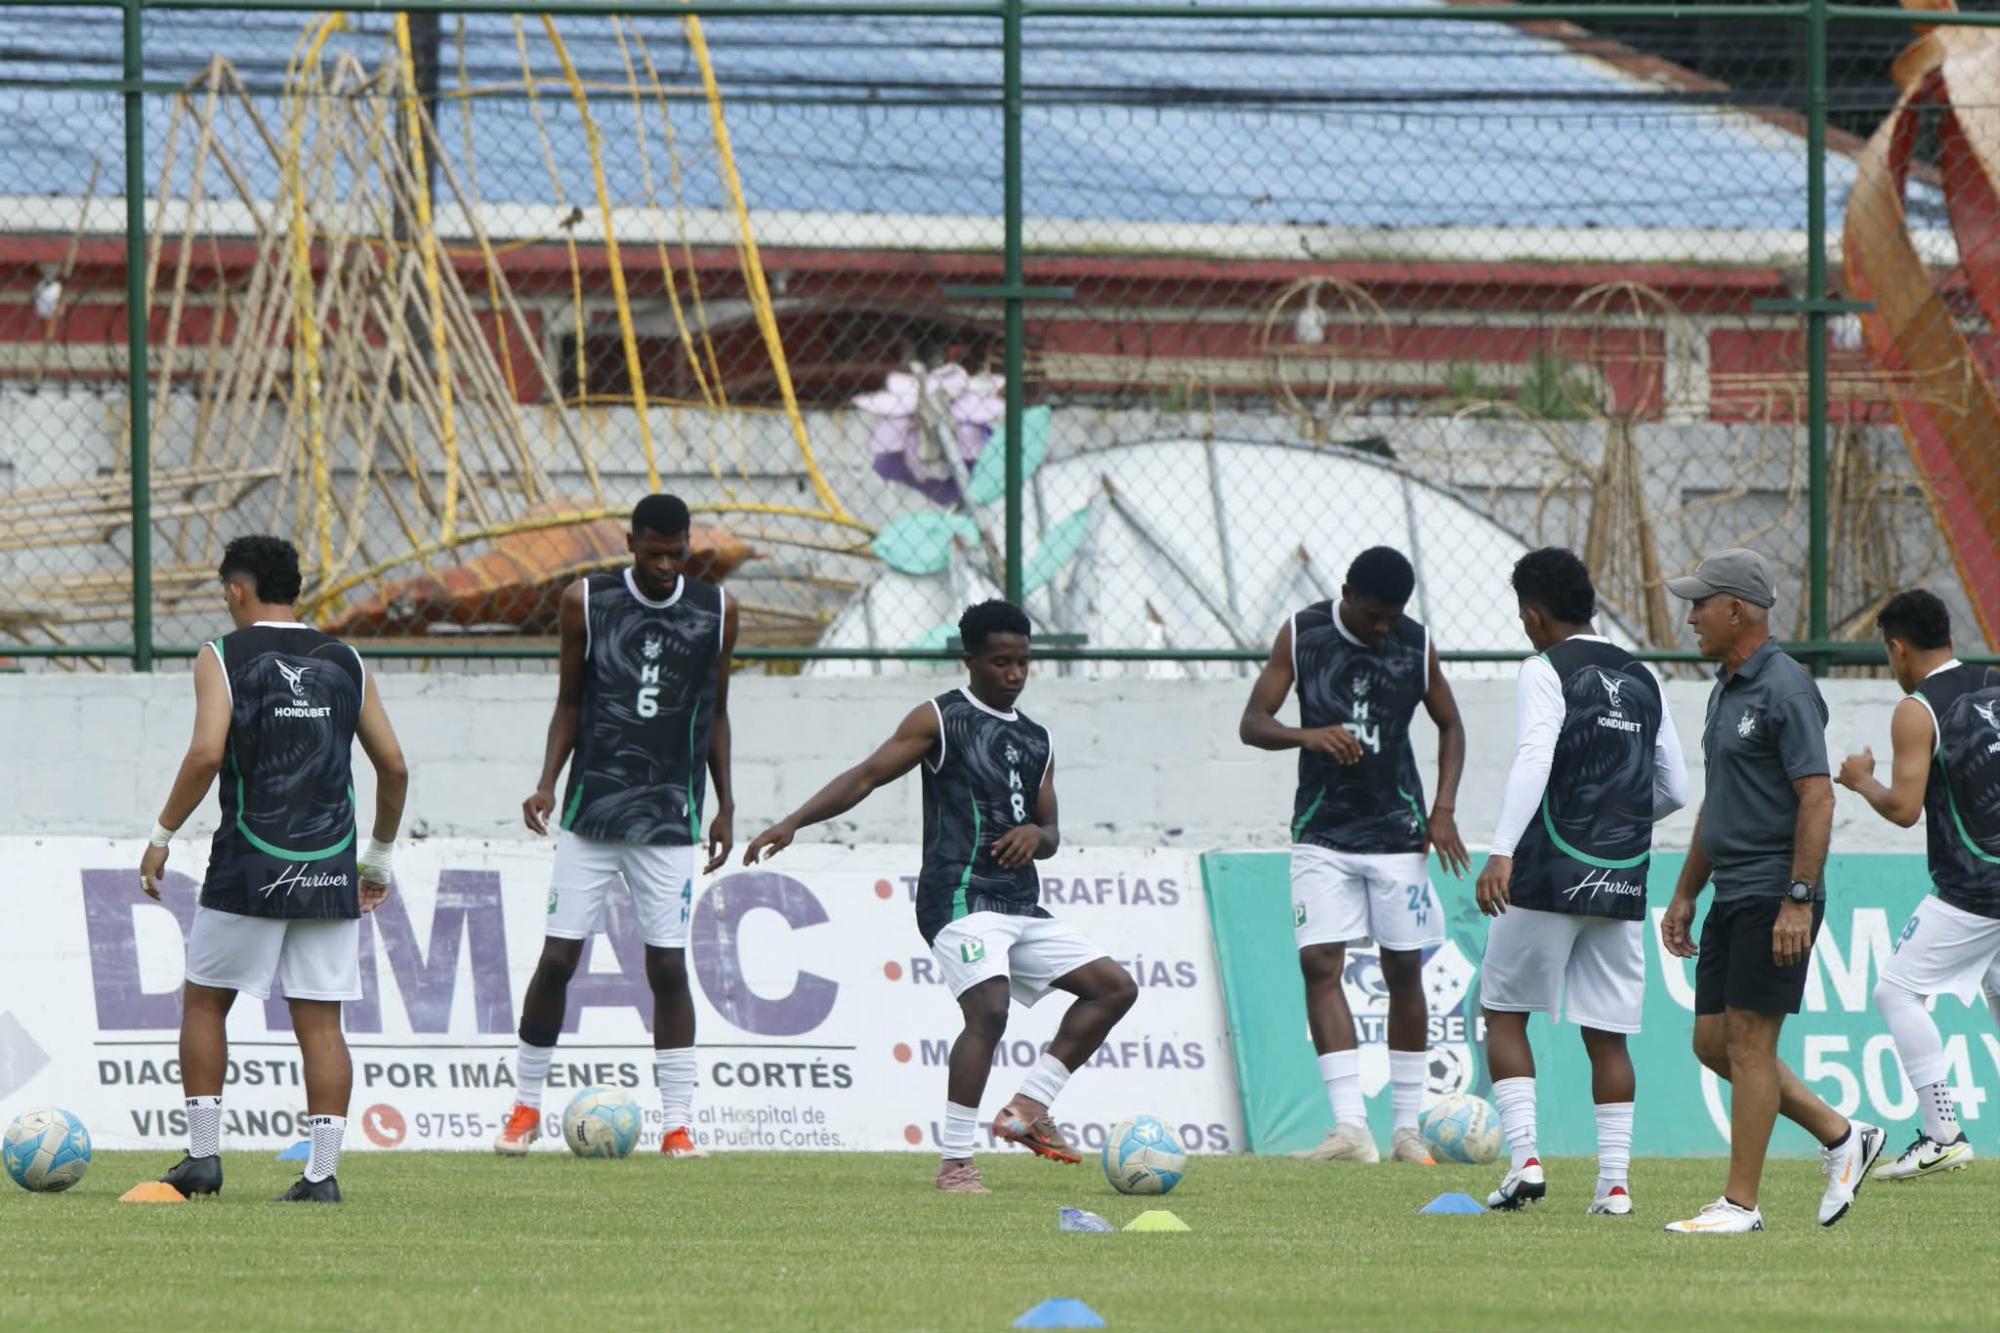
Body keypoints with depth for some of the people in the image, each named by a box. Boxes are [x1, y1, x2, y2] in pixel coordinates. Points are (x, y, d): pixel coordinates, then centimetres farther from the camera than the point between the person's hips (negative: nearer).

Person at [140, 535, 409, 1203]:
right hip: (331, 872, 3)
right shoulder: (345, 663, 11)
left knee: (205, 999, 12)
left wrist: (162, 835, -4)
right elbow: (393, 766, 11)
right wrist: (380, 854, 23)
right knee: (321, 1020, 4)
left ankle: (203, 1152, 10)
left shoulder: (224, 657, -1)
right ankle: (322, 1169, -3)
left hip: (251, 870, -3)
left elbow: (207, 753, -14)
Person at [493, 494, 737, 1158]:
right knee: (557, 959, -2)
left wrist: (725, 805, 9)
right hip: (590, 812, 0)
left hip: (669, 821, 0)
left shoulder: (716, 612, 3)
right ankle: (526, 1107, 12)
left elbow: (715, 714, 13)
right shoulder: (587, 602, 0)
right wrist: (547, 784, -5)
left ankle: (678, 1123, 1)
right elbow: (569, 703, 7)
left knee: (668, 967, -4)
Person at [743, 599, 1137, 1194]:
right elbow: (866, 776, -5)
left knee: (1115, 988, 3)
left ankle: (1028, 1107, 2)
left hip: (1022, 906, 8)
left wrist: (1036, 835, -2)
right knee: (989, 1009, -26)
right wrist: (792, 823, -16)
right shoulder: (942, 719, 1)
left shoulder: (1036, 741, 20)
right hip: (960, 895, -8)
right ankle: (955, 1163, -24)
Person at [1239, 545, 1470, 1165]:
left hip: (1397, 829, 1)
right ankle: (1351, 1129, -17)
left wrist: (1443, 809, -1)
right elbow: (1252, 724, -5)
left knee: (1404, 970, 2)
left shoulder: (1417, 645, -1)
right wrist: (1307, 735, -26)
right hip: (1322, 830, -1)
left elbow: (1450, 725, 12)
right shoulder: (1301, 636, -4)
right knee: (1320, 963, -13)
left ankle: (1409, 1128, 12)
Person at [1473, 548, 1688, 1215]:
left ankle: (1524, 1156, -6)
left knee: (1504, 1011, 7)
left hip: (1551, 878, -5)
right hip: (1623, 883, 5)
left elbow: (1533, 760, -19)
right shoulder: (1643, 681, 14)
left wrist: (1502, 851, -26)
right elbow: (1675, 790, 17)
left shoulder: (1546, 671, -4)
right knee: (1607, 1033, 7)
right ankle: (1614, 1180, 1)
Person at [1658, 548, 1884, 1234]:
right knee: (1713, 1041, 9)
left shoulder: (1785, 690, -14)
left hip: (1775, 899, -10)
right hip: (1732, 895, 10)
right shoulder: (1727, 689, 16)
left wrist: (1799, 900, -24)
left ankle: (1741, 1203, -5)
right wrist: (1686, 893, 24)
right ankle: (1840, 1137, 18)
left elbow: (1817, 799, -19)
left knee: (1749, 1042, -8)